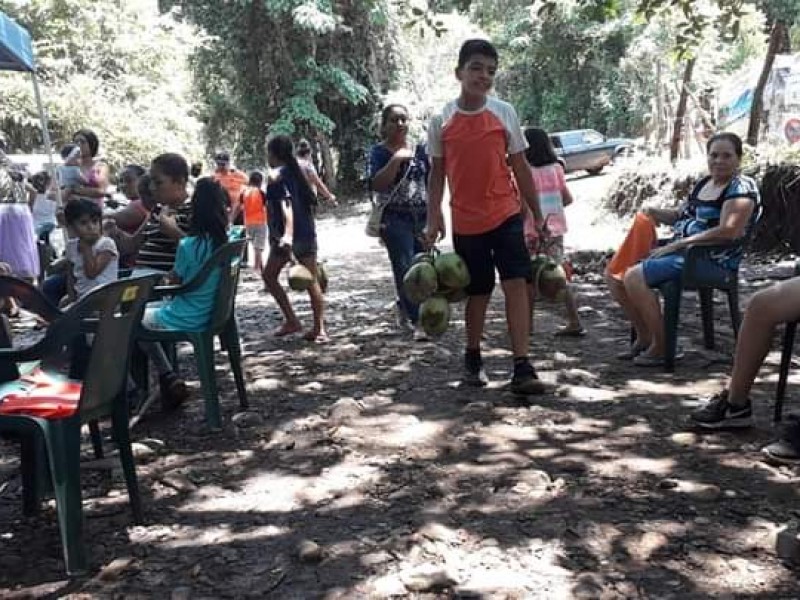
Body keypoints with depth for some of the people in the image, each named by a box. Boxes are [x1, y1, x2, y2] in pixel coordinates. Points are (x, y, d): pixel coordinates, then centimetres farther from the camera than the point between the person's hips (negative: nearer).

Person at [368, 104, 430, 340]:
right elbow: (376, 184, -14)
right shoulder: (380, 151, 0)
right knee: (406, 270, -9)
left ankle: (403, 307, 29)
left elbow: (430, 183, 17)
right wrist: (396, 159, -20)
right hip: (395, 220, -4)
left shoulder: (420, 149, 12)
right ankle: (418, 322, -6)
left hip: (422, 218, 5)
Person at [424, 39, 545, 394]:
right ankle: (473, 358, 30)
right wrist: (433, 218, -2)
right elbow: (438, 172, 5)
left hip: (506, 215, 0)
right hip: (466, 221, 0)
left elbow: (520, 167, 3)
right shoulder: (442, 121, -1)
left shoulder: (504, 113, -1)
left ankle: (522, 368, -10)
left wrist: (538, 214, 4)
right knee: (478, 291, 10)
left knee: (516, 283, -11)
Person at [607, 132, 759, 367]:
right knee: (615, 274, 2)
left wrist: (677, 244, -23)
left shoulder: (742, 188, -9)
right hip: (683, 251, 9)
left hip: (712, 260, -9)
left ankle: (661, 347, -14)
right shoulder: (703, 183, 17)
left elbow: (727, 232, -23)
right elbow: (681, 215, 26)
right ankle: (643, 336, 10)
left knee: (634, 277, -26)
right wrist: (654, 213, 4)